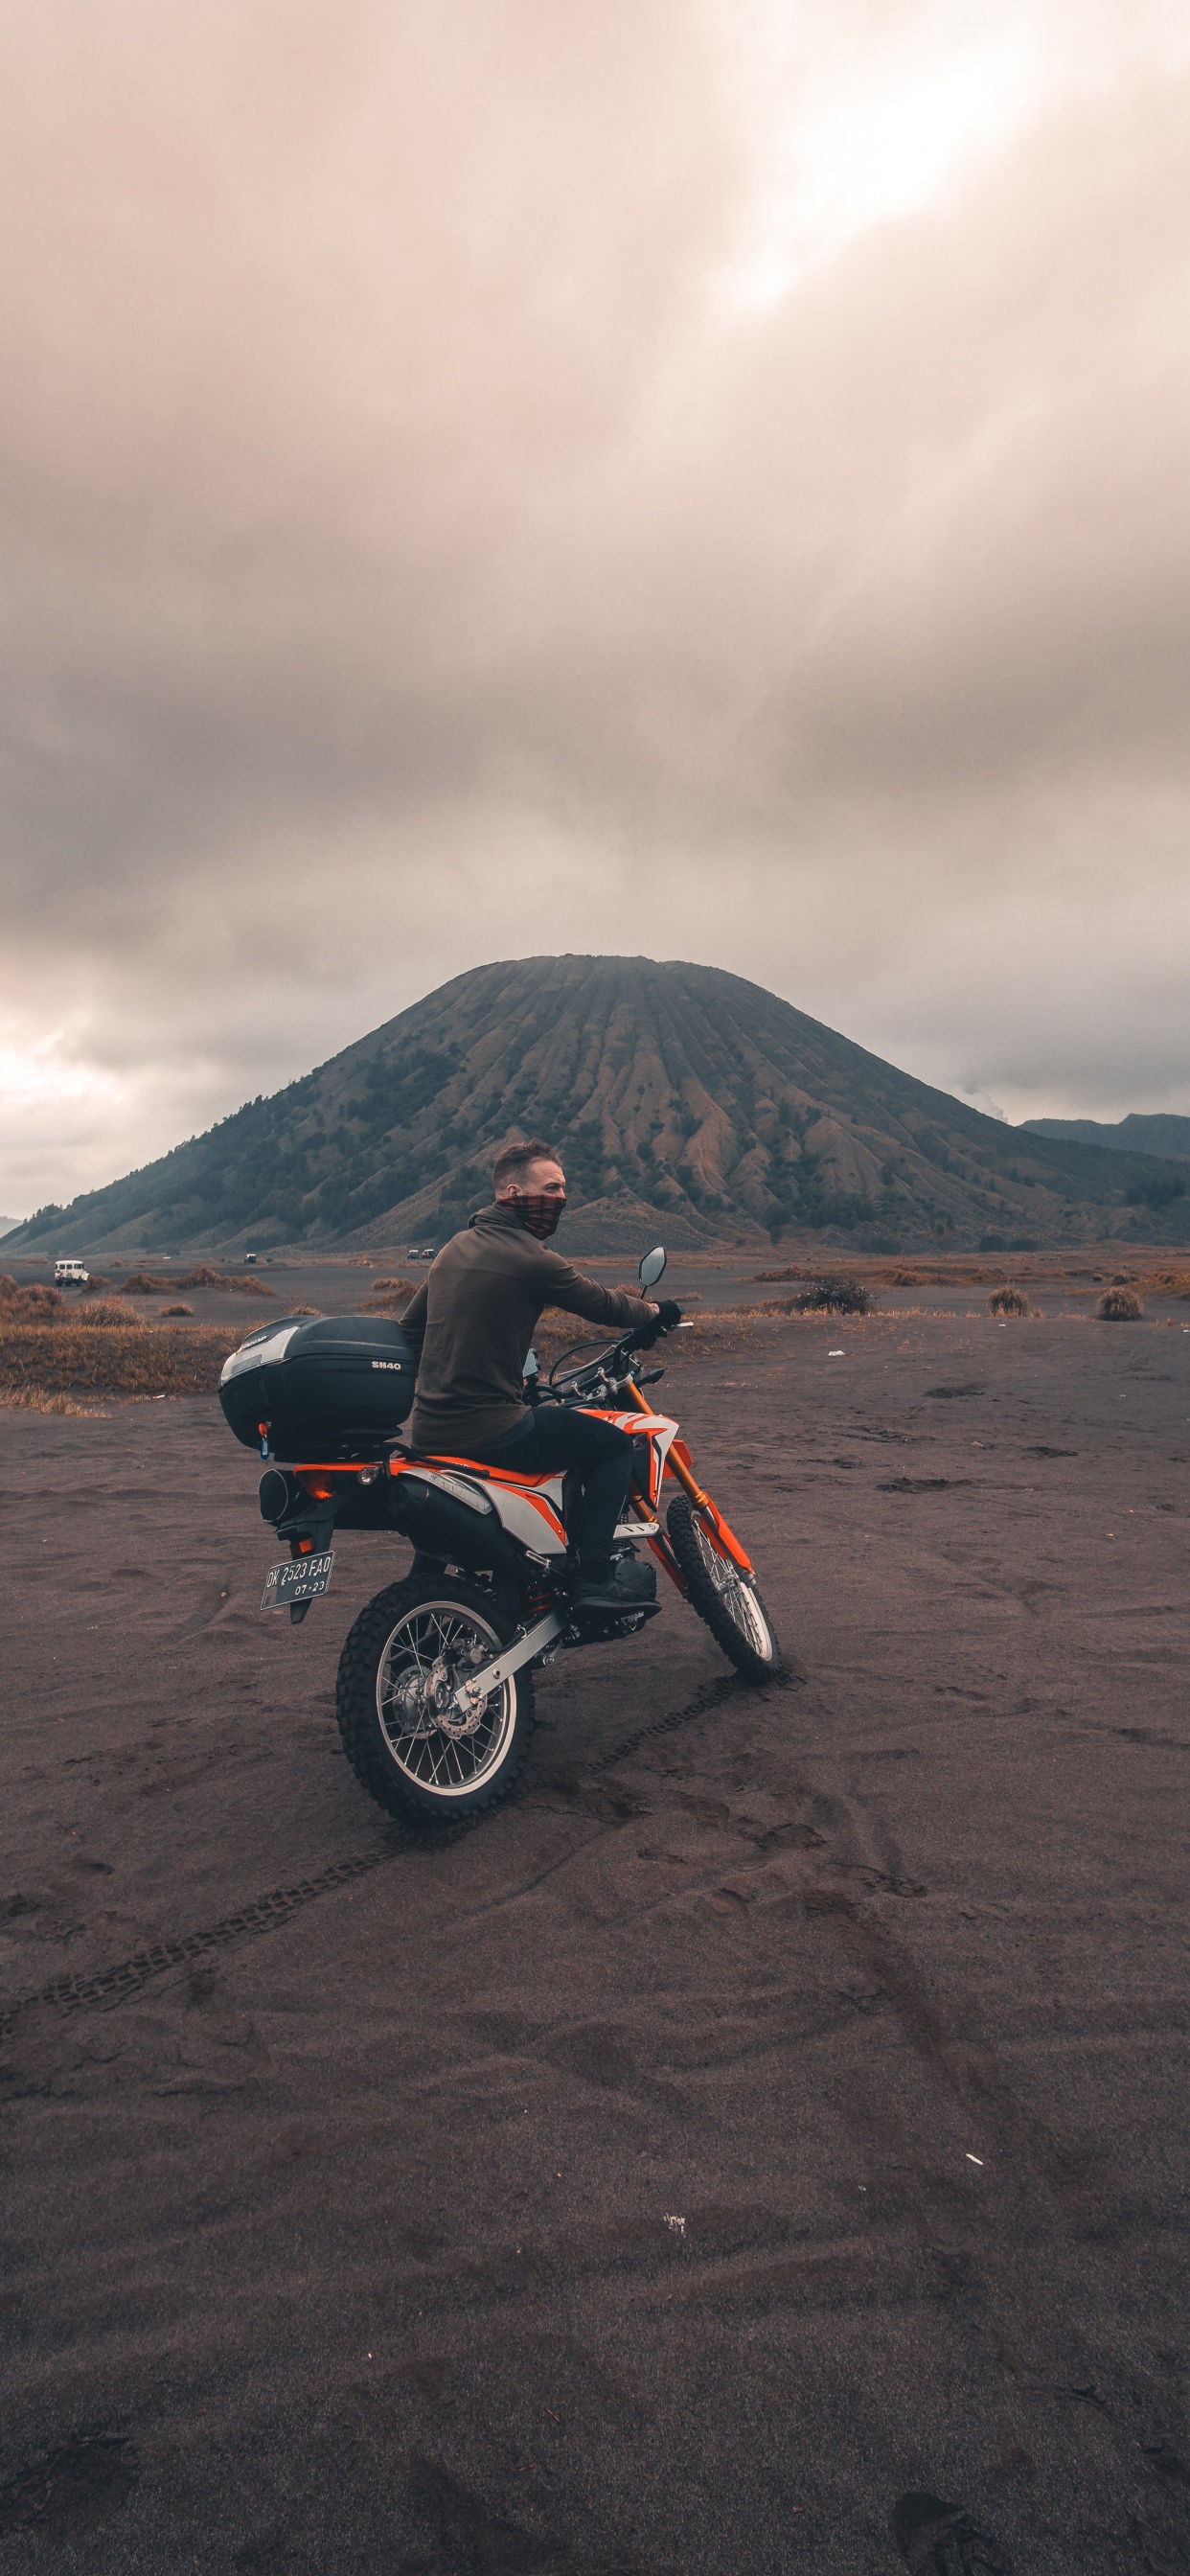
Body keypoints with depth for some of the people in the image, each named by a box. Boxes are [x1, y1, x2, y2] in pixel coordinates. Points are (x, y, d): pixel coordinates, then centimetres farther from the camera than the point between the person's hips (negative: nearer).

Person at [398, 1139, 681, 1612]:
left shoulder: (456, 1246, 12)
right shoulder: (531, 1259, -13)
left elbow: (410, 1326, 18)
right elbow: (601, 1303, -2)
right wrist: (654, 1312, 17)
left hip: (427, 1431, 9)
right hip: (489, 1429, -8)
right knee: (615, 1445, 5)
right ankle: (594, 1579, 3)